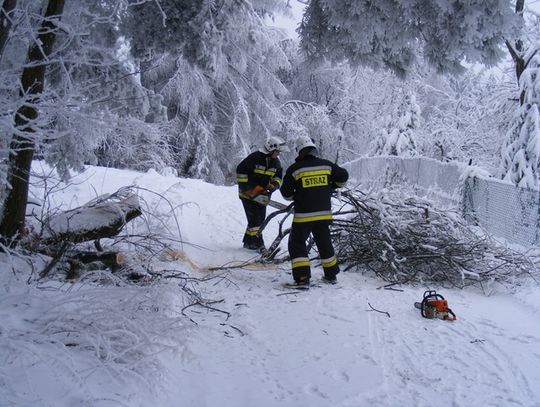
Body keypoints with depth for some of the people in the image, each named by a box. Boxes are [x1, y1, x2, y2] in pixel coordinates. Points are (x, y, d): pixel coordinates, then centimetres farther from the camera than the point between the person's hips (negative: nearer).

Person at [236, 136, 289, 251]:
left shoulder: (276, 162, 2)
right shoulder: (254, 158, -19)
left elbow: (278, 177, 11)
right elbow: (241, 171, -17)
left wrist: (273, 185, -11)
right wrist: (245, 188, -18)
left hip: (262, 194, 7)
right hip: (248, 194, -7)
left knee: (260, 219, 9)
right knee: (254, 219, -11)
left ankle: (248, 241, 22)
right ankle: (258, 243, -5)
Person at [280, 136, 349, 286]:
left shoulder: (294, 169, -8)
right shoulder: (326, 165, 1)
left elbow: (286, 193, -4)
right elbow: (343, 176, 12)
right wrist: (332, 187, 27)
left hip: (303, 215, -4)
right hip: (324, 213, 4)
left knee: (297, 244, 7)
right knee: (325, 243, 20)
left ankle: (302, 278, -3)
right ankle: (331, 275, 29)